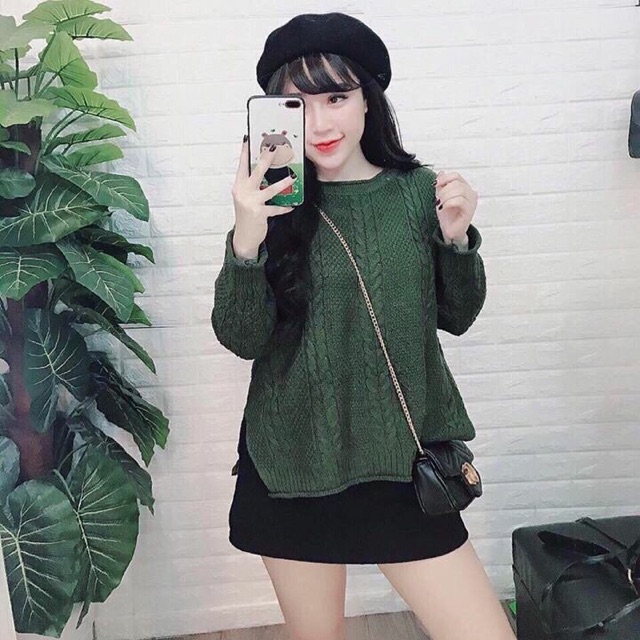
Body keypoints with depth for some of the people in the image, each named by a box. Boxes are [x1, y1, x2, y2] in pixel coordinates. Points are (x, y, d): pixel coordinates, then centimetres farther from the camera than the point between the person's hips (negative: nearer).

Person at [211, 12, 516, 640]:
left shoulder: (418, 190, -1)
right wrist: (247, 240, -26)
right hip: (291, 464, 0)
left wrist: (456, 238, -9)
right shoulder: (276, 203, -4)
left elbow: (456, 317, 7)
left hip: (402, 462, 1)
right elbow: (241, 339, -11)